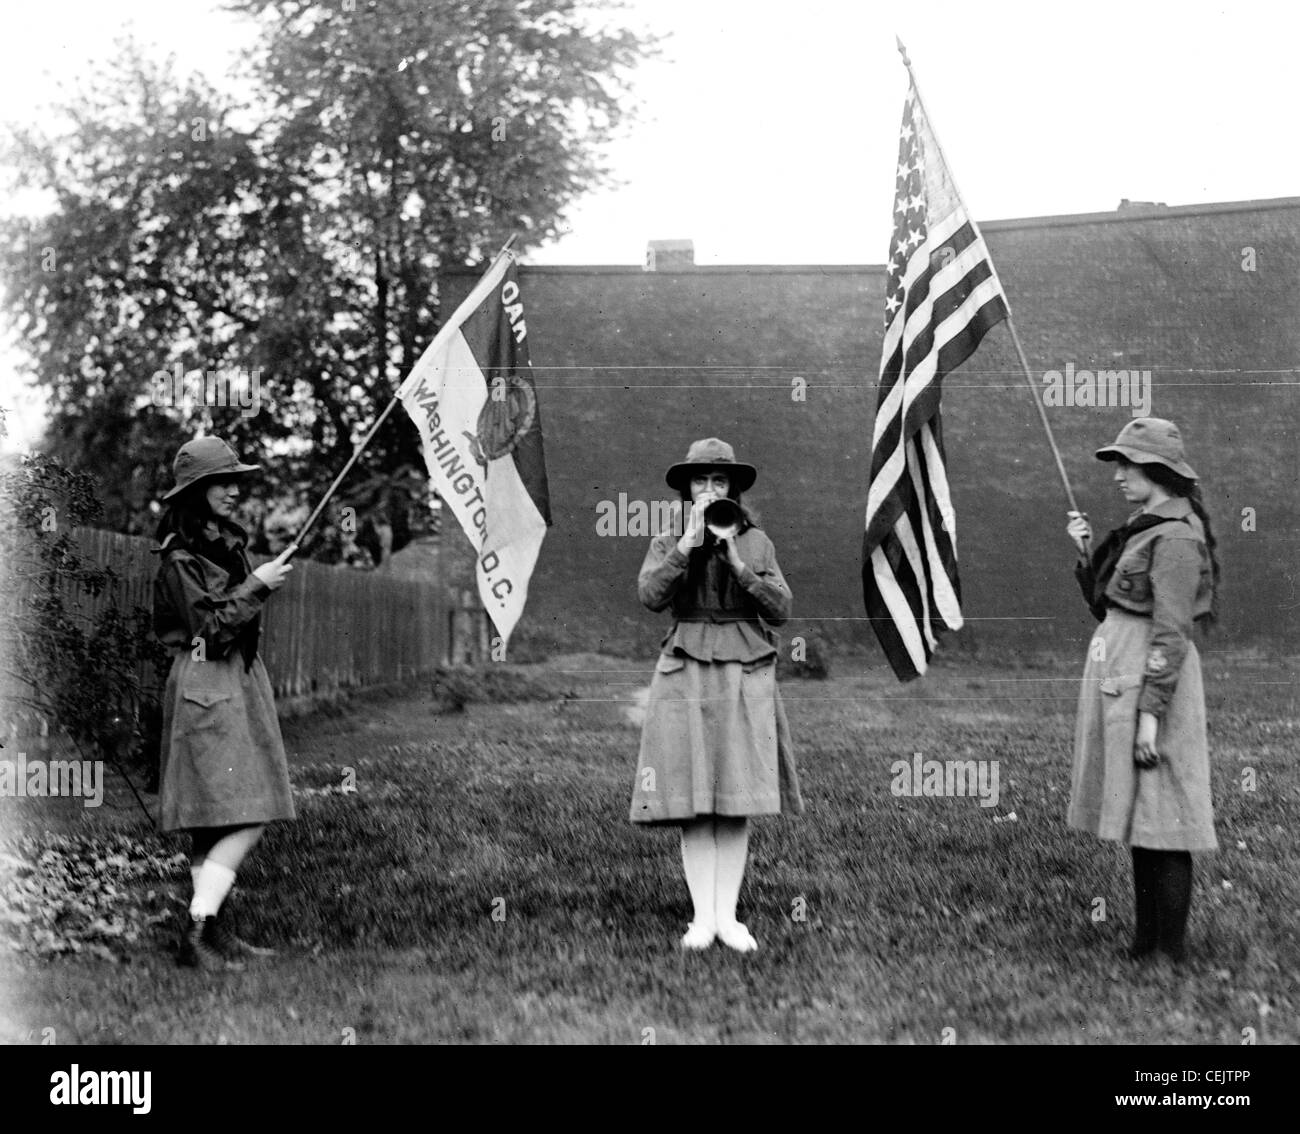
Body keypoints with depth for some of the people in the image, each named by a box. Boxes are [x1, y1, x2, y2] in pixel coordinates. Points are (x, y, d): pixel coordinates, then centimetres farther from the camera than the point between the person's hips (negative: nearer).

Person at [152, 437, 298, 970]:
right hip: (207, 687, -9)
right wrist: (257, 585, -16)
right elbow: (210, 626, -18)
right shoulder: (180, 558, -12)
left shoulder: (227, 542, 14)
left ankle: (214, 930, 14)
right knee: (243, 822, -15)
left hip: (238, 680, 9)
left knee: (215, 824, 10)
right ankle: (194, 938, -15)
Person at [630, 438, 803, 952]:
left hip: (745, 678, 1)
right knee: (694, 803, -3)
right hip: (686, 677, 0)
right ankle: (701, 917, 2)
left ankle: (728, 916, 5)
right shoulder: (666, 545, 8)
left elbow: (780, 610, 0)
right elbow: (651, 596, -11)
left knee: (736, 801, -1)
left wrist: (736, 561, -11)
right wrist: (691, 540, -16)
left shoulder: (756, 542, 9)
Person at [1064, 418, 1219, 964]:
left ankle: (1171, 955, 0)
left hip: (1151, 679, -10)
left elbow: (1171, 632, -19)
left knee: (1160, 821, -5)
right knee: (1139, 821, 14)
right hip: (1117, 675, 10)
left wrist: (1150, 713, -22)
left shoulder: (1176, 537, -14)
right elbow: (1108, 608, 21)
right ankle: (1144, 940, 22)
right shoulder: (1141, 530, 15)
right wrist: (1085, 553, 10)